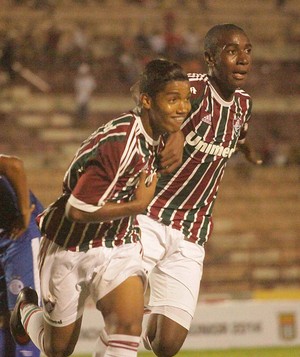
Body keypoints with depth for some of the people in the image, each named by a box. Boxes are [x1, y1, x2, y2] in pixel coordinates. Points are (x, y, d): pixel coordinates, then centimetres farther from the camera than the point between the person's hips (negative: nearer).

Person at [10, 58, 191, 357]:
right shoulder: (119, 144, -31)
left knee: (130, 323, -21)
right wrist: (137, 205, -23)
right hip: (70, 248, -6)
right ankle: (26, 309, 47)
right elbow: (77, 210, -31)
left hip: (119, 245, 6)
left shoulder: (155, 132, -5)